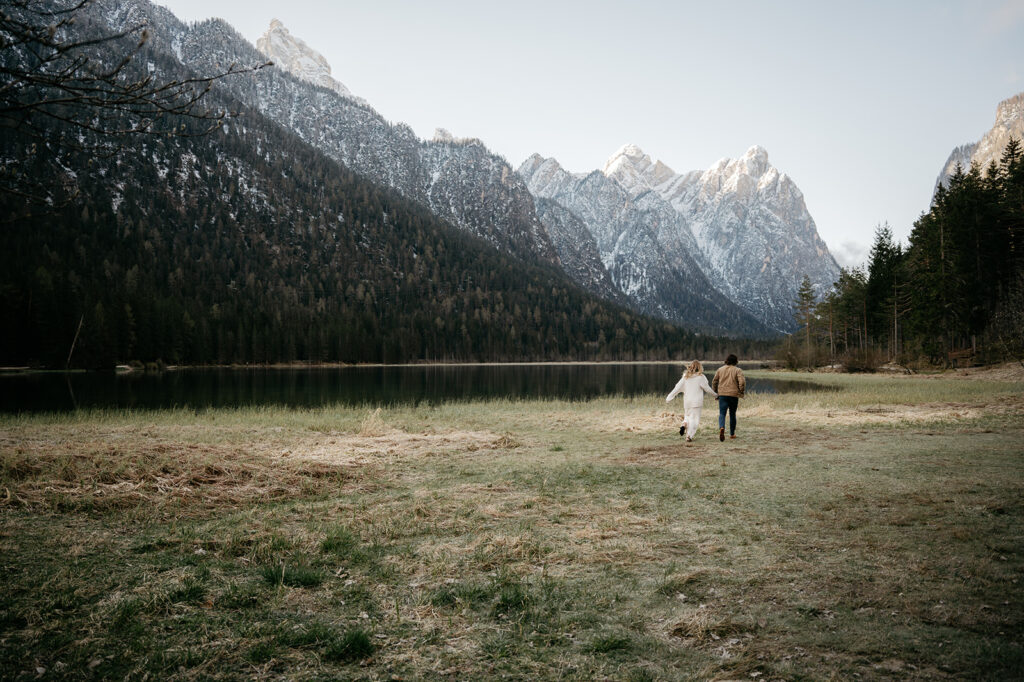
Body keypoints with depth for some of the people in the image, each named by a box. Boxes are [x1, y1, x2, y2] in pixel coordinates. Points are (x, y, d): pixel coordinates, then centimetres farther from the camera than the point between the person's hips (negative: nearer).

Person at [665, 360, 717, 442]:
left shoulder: (685, 377, 4)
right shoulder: (701, 377, -6)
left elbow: (677, 388, 2)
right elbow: (707, 389, -2)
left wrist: (669, 398, 6)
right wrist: (715, 395, 14)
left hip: (687, 401, 4)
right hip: (696, 402, -4)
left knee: (687, 416, 21)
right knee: (694, 419, 1)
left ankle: (684, 424, -9)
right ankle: (689, 436, -8)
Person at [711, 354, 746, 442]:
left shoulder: (720, 369, 9)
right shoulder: (738, 370, 1)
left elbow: (714, 382, 12)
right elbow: (742, 381, -13)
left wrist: (715, 392, 21)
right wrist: (741, 392, 0)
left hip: (722, 395, 1)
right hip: (734, 395, -1)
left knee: (722, 413, -4)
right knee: (732, 414, 14)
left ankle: (721, 428, -33)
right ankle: (732, 434, 21)